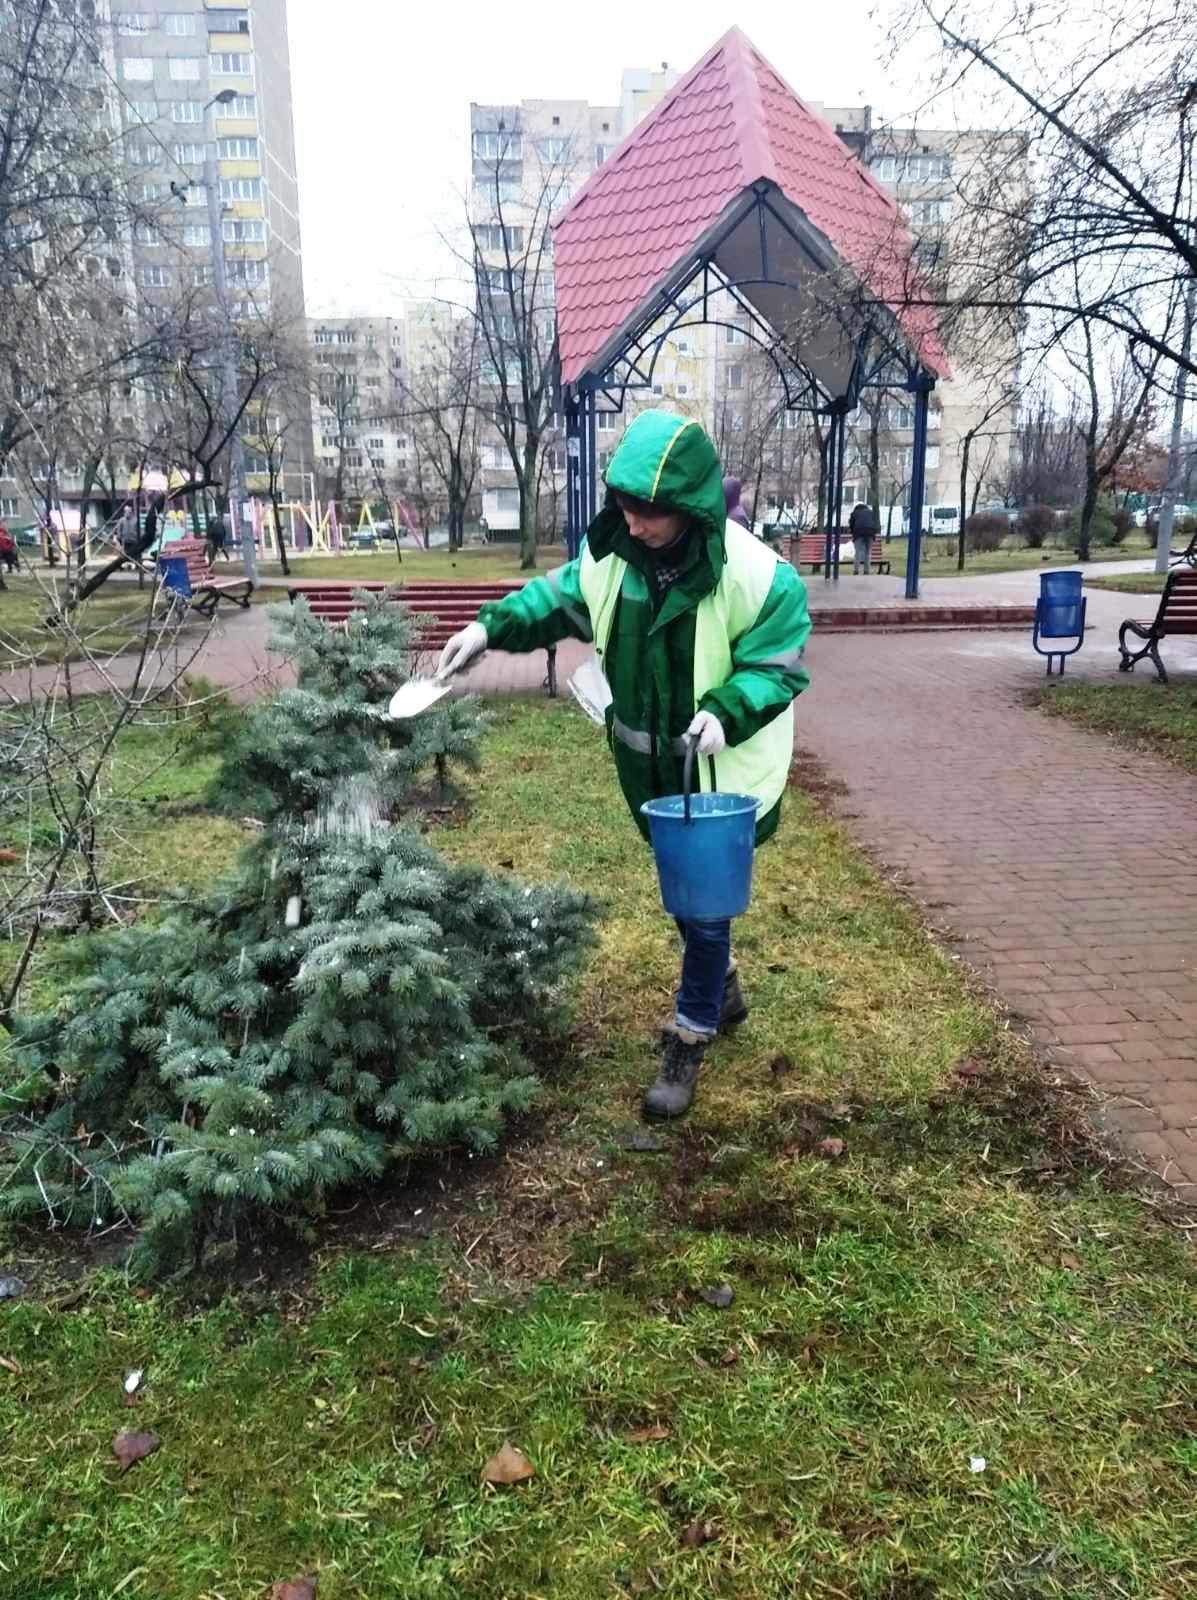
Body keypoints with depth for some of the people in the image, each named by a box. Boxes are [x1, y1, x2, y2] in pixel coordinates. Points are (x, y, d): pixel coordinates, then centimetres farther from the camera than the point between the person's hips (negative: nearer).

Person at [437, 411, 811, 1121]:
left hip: (720, 776, -6)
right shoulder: (612, 553, -9)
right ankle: (722, 988, 48)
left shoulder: (759, 578, -24)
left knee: (702, 902, 2)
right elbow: (558, 598, 8)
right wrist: (490, 627, -6)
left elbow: (779, 666, -16)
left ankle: (689, 1040, 21)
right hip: (650, 765, 6)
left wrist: (725, 712, -33)